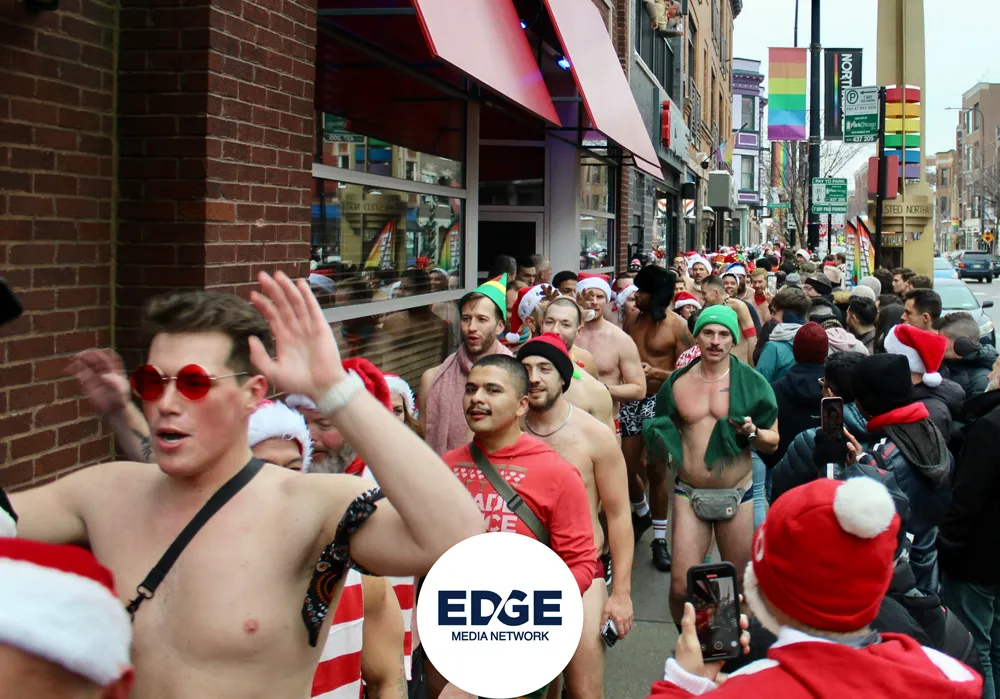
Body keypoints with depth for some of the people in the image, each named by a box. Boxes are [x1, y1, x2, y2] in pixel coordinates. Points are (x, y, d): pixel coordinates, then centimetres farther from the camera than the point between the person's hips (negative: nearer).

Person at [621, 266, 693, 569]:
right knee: (627, 467, 3)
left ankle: (659, 539, 9)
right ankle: (642, 512, 34)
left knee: (656, 468, -1)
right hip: (631, 400, 4)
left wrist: (655, 372, -22)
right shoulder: (632, 321, 7)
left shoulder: (676, 326, -7)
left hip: (660, 400, -4)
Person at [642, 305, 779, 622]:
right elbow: (666, 432, 17)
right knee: (681, 587, -4)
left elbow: (773, 442, 1)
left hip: (737, 494, -1)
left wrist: (752, 432, -20)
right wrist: (660, 441, -6)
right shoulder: (677, 383, 5)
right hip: (689, 492, 1)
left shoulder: (751, 383, -1)